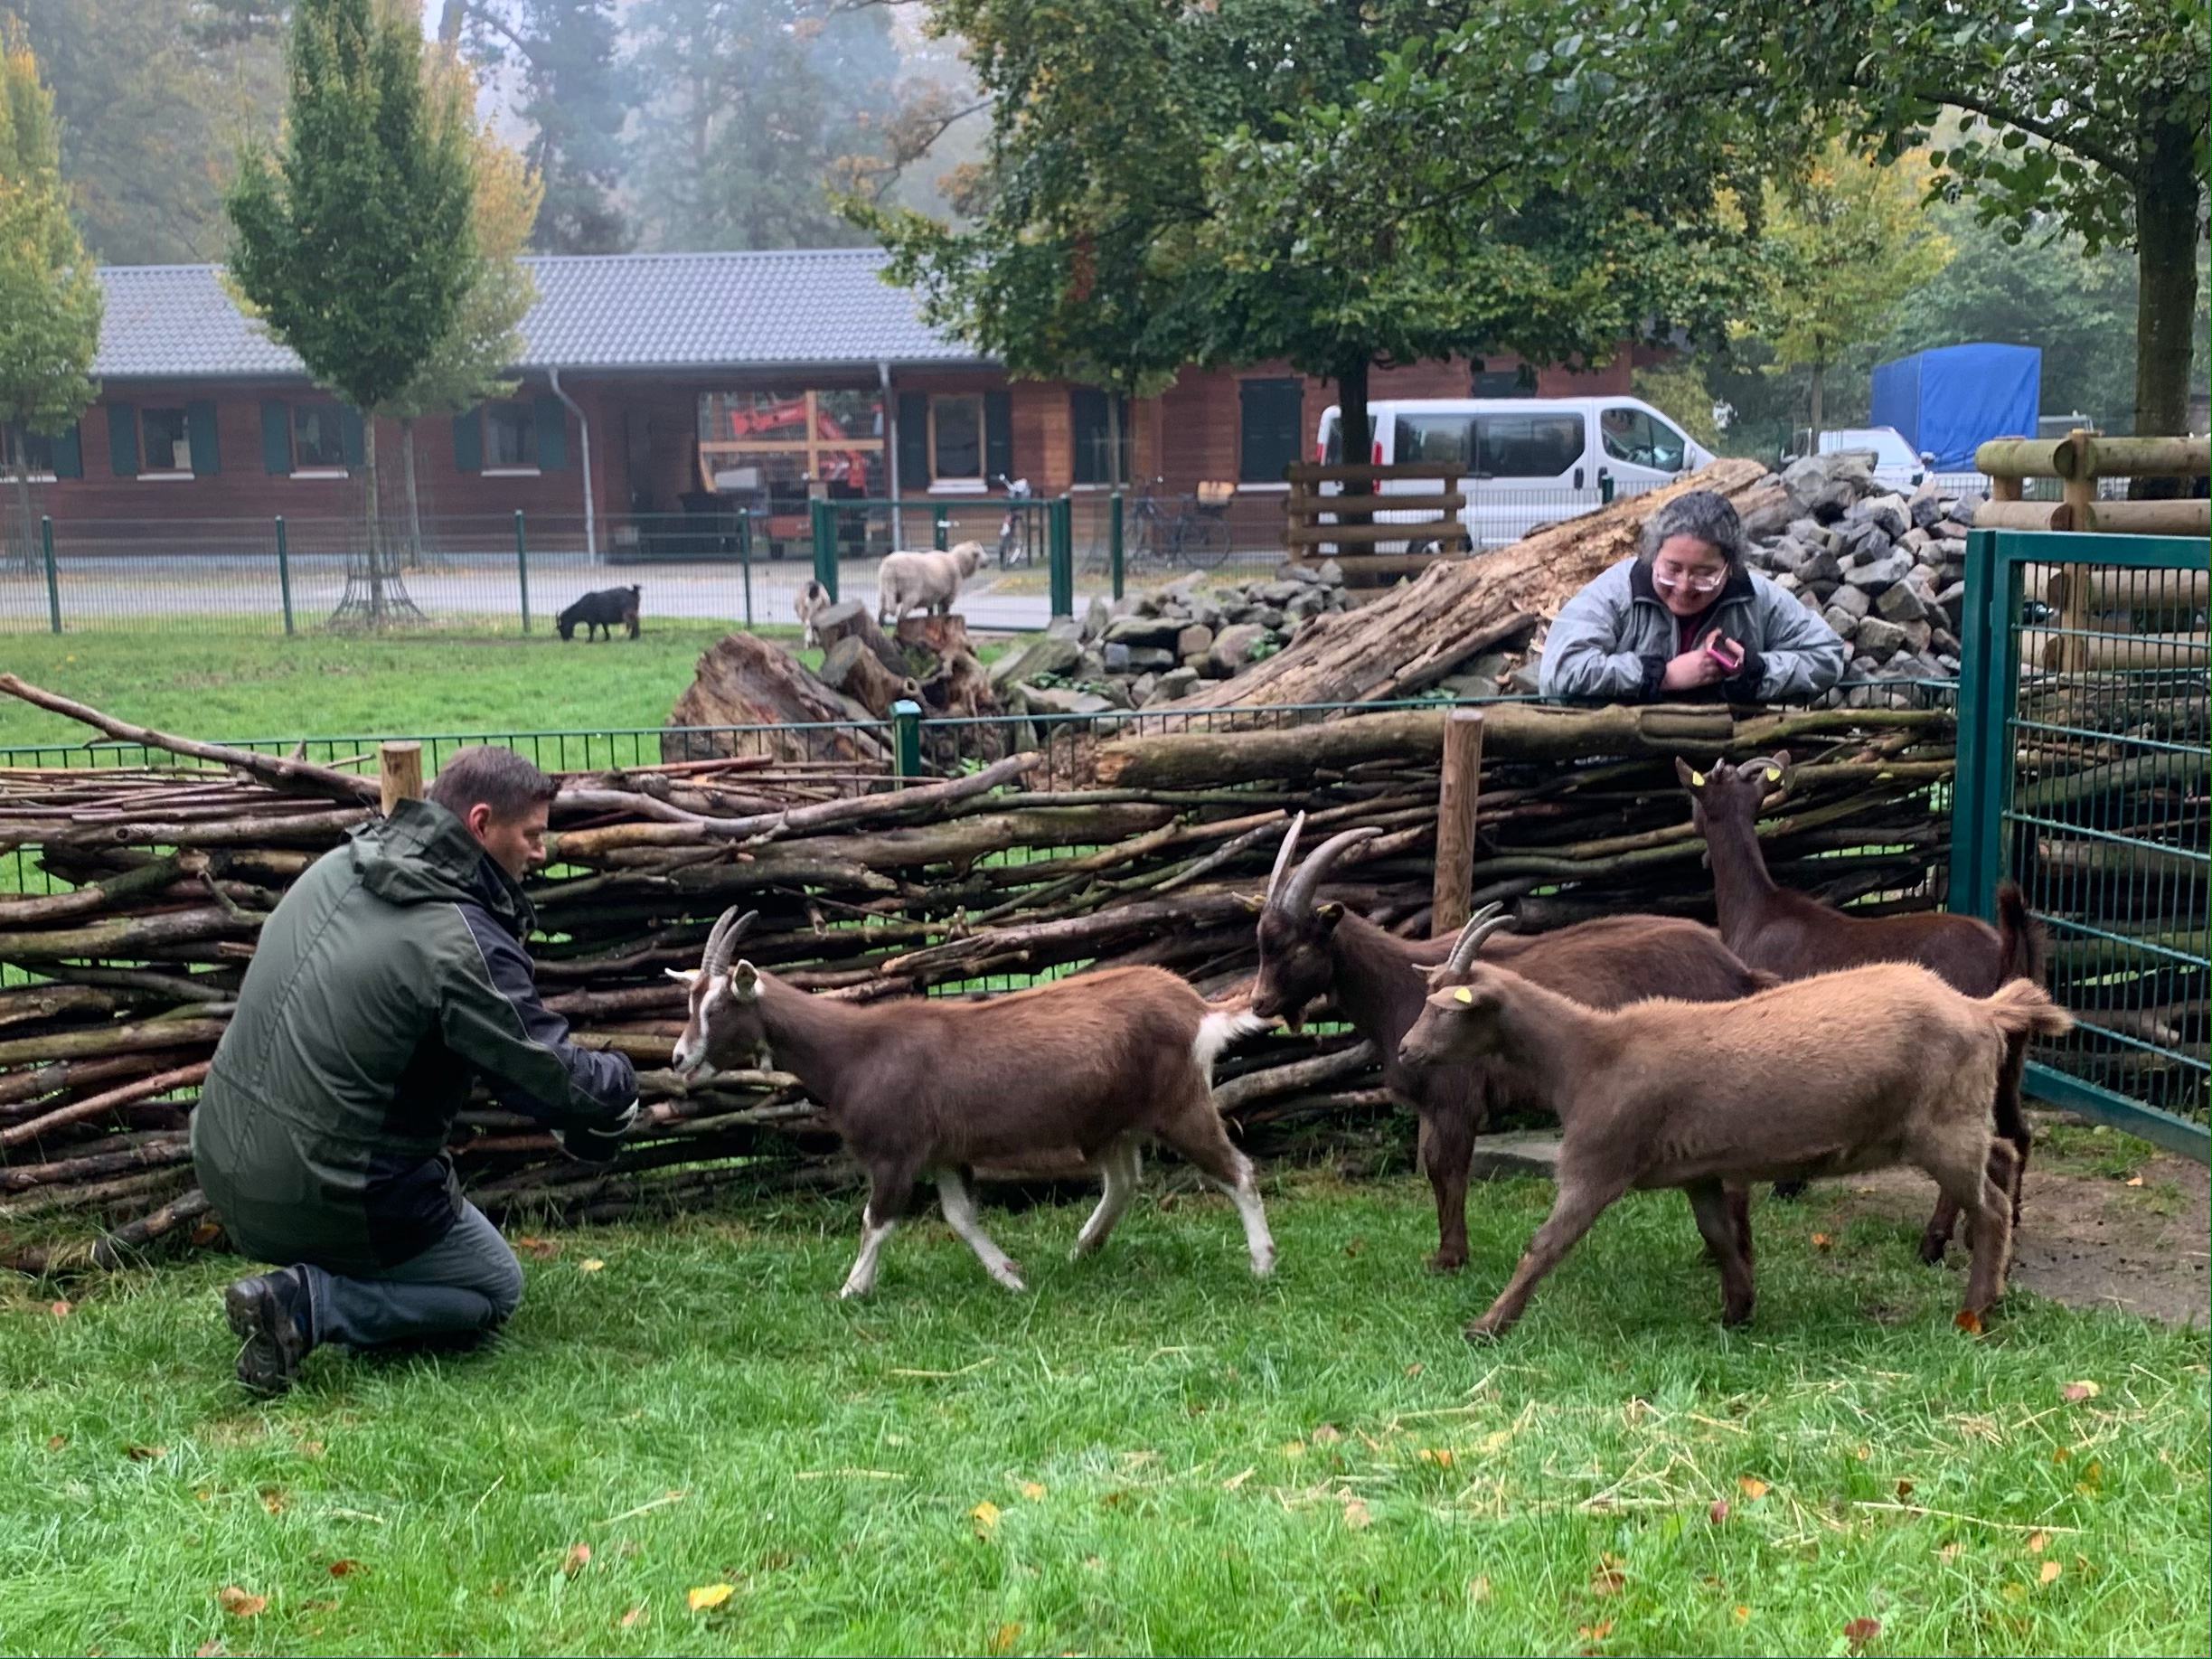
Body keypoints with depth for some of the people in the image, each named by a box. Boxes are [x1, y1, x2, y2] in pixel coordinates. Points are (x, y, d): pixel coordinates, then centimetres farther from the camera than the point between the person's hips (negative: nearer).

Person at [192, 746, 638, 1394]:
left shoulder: (334, 868, 4)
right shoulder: (462, 944, -20)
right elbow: (551, 1079, -15)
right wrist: (618, 1082, 8)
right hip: (326, 1200, -8)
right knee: (495, 1290, 12)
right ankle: (309, 1304, -7)